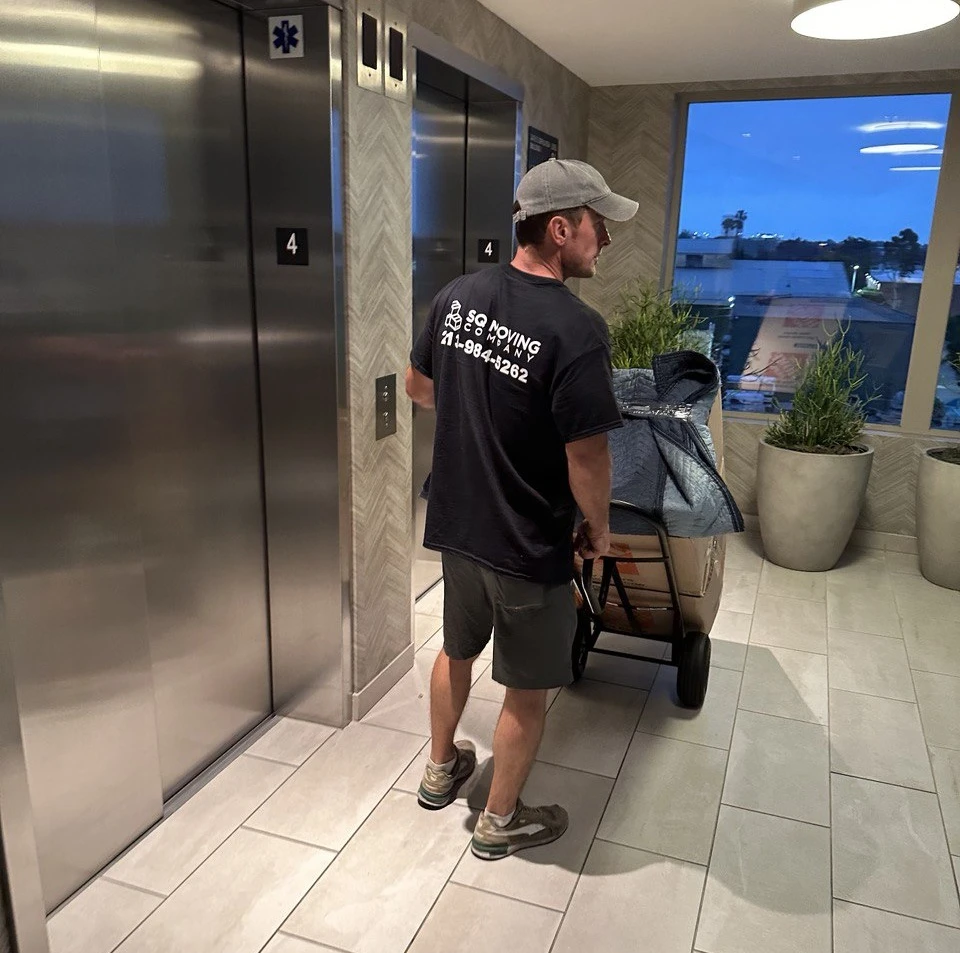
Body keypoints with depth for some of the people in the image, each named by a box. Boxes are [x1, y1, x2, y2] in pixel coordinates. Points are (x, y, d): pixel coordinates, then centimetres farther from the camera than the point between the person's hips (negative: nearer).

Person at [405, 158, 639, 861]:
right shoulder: (576, 329, -25)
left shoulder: (458, 295, -3)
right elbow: (587, 458, -23)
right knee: (528, 690, 14)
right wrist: (600, 528, -4)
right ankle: (501, 823, 34)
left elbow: (418, 388, 10)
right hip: (529, 548, -6)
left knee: (458, 650, 27)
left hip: (456, 525, 7)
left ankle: (441, 770, 48)